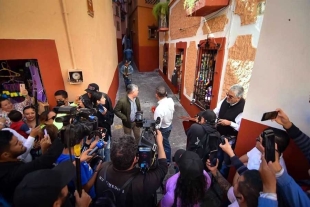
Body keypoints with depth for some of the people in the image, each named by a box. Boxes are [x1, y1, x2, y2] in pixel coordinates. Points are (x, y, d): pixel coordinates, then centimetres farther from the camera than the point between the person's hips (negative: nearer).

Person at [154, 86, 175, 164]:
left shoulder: (159, 108, -37)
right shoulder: (171, 100, -14)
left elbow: (157, 125, -31)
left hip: (163, 128, -7)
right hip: (169, 124, 7)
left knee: (165, 144, 17)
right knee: (165, 142, 29)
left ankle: (167, 161, 42)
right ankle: (165, 156, 53)